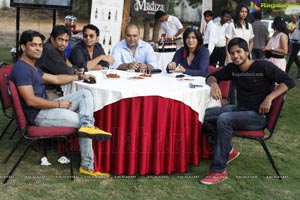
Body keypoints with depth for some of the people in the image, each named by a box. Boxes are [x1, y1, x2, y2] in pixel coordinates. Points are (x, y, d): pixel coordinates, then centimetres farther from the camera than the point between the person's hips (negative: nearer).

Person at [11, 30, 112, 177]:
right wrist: (59, 104, -15)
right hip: (39, 115, -11)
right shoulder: (21, 69, -17)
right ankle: (87, 166, -2)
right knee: (81, 121, -12)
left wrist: (80, 76, 24)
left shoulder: (32, 67, 17)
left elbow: (56, 79, 26)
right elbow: (31, 100, -24)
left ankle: (87, 125, -25)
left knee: (85, 94, 3)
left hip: (46, 108, 11)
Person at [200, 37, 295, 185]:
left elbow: (289, 81, -12)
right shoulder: (232, 68, 5)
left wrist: (269, 97, -24)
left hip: (258, 115, -7)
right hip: (239, 109, 7)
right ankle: (228, 151, 7)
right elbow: (212, 76, 14)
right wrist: (214, 83, -11)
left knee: (224, 119, -32)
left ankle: (219, 170, -29)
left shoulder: (263, 66, -11)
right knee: (204, 115, -9)